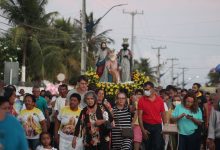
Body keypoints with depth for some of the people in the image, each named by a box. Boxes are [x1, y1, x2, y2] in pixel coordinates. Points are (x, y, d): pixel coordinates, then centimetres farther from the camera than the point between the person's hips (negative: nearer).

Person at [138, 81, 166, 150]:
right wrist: (142, 129, -13)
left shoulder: (159, 99, 1)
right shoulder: (141, 100, -4)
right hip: (147, 126, 0)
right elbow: (140, 115, -6)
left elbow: (163, 114, 7)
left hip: (157, 126, 0)